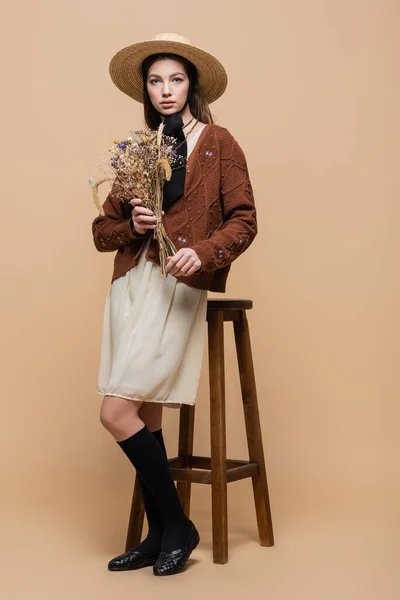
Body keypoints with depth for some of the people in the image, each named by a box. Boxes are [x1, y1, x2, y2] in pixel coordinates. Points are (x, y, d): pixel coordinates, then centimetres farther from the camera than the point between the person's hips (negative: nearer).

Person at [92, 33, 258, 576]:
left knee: (117, 414, -12)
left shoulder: (218, 143, 4)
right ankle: (161, 536, 18)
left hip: (179, 287, -5)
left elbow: (244, 221, -2)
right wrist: (132, 225, -5)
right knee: (145, 417, 5)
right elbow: (102, 230, 16)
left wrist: (202, 251, -19)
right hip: (131, 283, 5)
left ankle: (177, 527, 5)